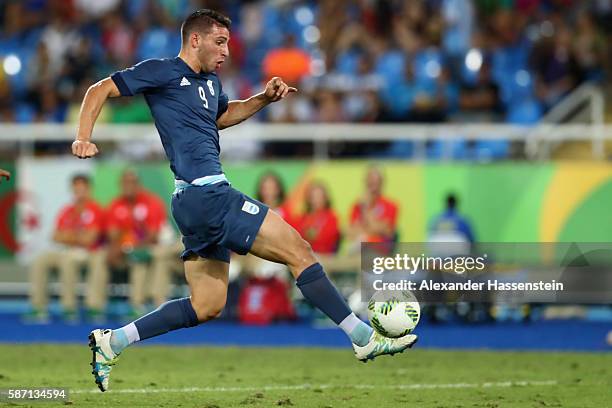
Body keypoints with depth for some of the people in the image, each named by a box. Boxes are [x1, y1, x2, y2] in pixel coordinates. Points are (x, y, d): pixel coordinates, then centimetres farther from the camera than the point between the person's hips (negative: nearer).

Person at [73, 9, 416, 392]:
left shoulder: (210, 82, 20)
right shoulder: (163, 72, -4)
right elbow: (100, 90, -3)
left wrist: (264, 99, 23)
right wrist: (84, 138, -17)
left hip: (202, 202, 10)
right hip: (204, 193, -10)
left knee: (206, 307, 11)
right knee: (299, 251, -9)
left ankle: (111, 342, 13)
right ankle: (365, 338, -6)